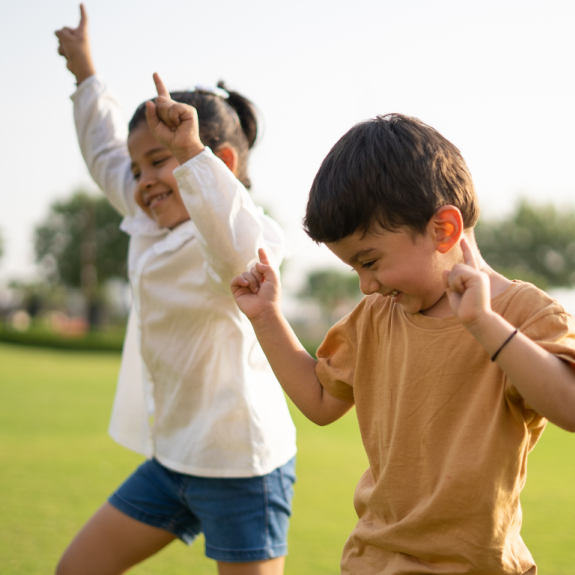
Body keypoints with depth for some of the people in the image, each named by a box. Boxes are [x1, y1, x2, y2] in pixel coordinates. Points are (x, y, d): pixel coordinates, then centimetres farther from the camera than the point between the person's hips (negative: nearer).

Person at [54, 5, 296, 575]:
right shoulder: (151, 226, 8)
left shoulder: (246, 234, -18)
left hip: (239, 464, -9)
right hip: (172, 457, 9)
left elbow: (238, 249, -46)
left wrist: (190, 152, -46)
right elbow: (107, 156, 26)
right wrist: (85, 73, 37)